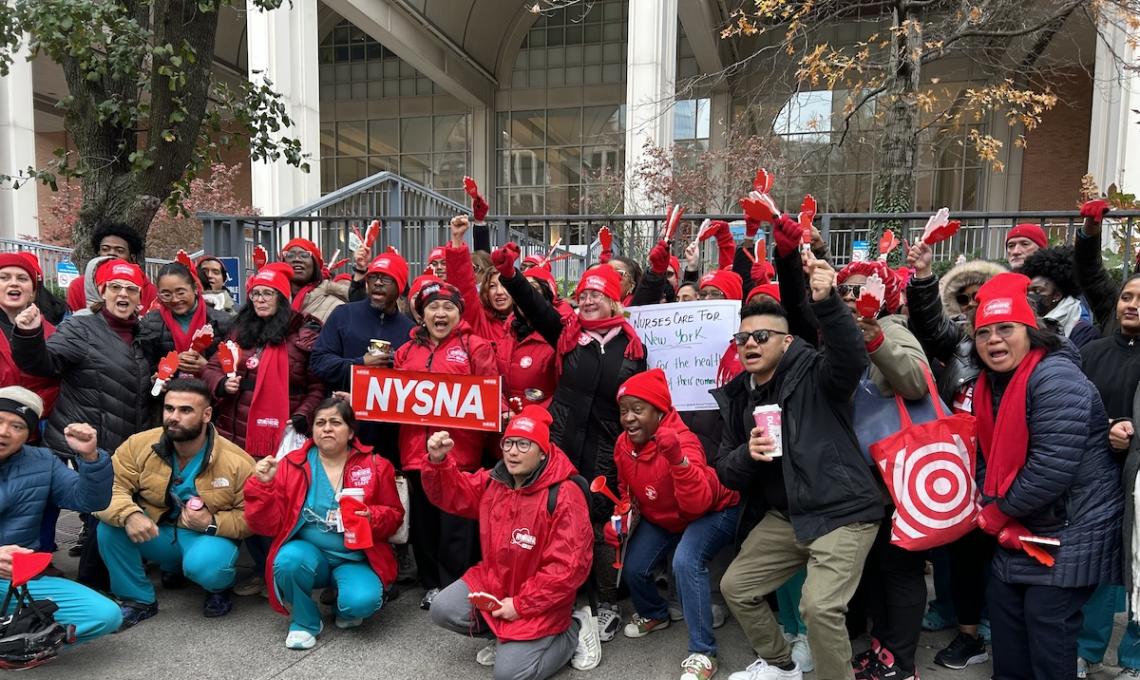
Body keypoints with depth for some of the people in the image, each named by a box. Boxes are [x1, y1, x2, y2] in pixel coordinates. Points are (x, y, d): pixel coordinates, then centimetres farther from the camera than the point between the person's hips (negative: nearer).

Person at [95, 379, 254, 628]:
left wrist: (213, 523, -26)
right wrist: (128, 515, -37)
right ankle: (138, 600, -3)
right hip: (155, 534, 3)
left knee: (204, 566, -35)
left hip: (208, 537, -3)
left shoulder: (238, 462, -17)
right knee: (110, 527, -24)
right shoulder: (139, 445, -11)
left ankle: (219, 588, 5)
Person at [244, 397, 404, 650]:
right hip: (309, 554, 1)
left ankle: (345, 609, 12)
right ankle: (305, 621, -2)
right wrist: (263, 485, -18)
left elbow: (394, 516, 4)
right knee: (288, 560, -32)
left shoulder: (376, 466, -3)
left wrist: (372, 518, -18)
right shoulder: (292, 465, -3)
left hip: (356, 559, -1)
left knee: (362, 601, -29)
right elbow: (270, 525, -3)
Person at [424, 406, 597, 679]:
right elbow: (451, 494, 8)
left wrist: (520, 605, -21)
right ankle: (509, 637, 13)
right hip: (492, 581, 7)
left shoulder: (564, 496, -25)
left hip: (538, 600, -6)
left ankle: (573, 631, 9)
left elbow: (568, 567, -25)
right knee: (442, 610, -10)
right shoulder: (493, 481, -4)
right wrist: (439, 461, -15)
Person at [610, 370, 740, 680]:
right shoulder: (624, 445, -14)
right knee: (633, 566, -3)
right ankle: (654, 614, 33)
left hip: (713, 512, -7)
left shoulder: (683, 441, -34)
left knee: (686, 561, -31)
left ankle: (703, 653, -16)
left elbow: (697, 503, -47)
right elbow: (627, 490, 7)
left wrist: (677, 458, -60)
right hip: (660, 518, 7)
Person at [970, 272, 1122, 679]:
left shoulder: (1056, 379, -22)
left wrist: (999, 510, -16)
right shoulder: (989, 384, 5)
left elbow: (1052, 467, -28)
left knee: (1047, 623, -2)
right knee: (1003, 609, 15)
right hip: (1019, 527, 8)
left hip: (1071, 529, -8)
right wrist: (989, 506, -2)